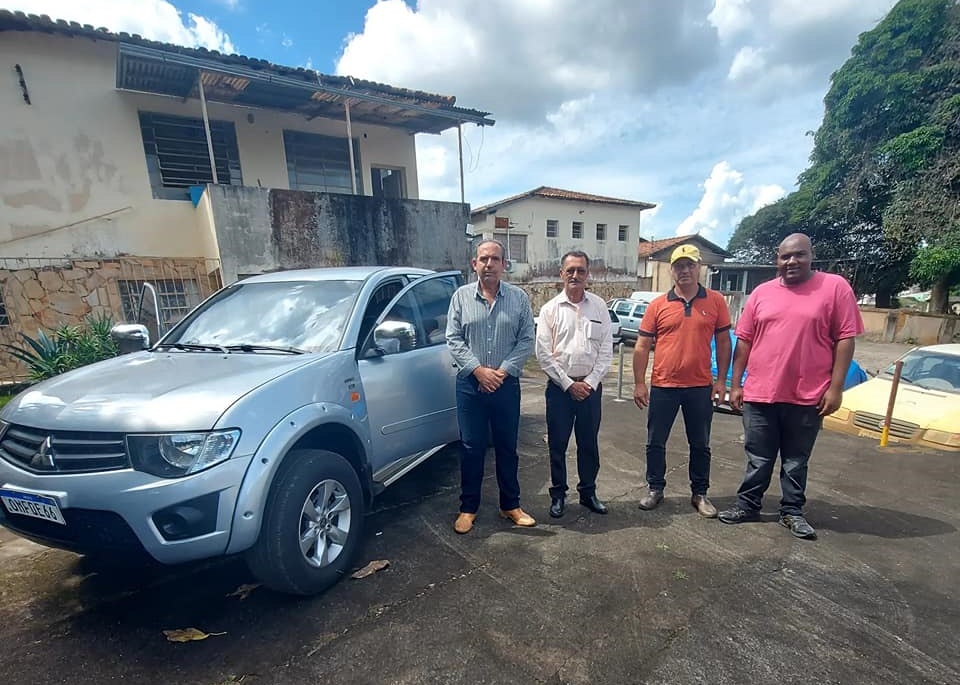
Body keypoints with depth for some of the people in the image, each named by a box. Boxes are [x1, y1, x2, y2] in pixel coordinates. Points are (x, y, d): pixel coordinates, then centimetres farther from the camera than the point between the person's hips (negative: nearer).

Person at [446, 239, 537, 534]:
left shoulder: (519, 297, 2)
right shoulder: (461, 296, 2)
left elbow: (526, 340, -1)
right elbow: (453, 339, -2)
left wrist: (503, 371, -11)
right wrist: (478, 370, -12)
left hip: (506, 384, 1)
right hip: (470, 384, 0)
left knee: (507, 447, 12)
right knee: (471, 448, 8)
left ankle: (510, 505, 29)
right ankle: (468, 507, 23)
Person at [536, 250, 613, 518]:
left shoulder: (599, 307, 3)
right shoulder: (550, 309, -3)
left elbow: (606, 350, 1)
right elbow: (543, 354, -7)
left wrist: (590, 382, -8)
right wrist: (569, 384, -10)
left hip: (591, 387, 2)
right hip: (560, 387, -1)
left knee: (589, 443, 13)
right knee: (557, 444, 8)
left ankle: (588, 492, 31)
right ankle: (558, 494, 25)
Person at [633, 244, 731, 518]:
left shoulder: (716, 301, 0)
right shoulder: (658, 305, -2)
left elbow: (723, 342, 6)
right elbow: (642, 347, -1)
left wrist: (721, 379, 0)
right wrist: (639, 384, -5)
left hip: (701, 387, 1)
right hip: (663, 387, 0)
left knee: (700, 445, 14)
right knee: (655, 442, 9)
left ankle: (699, 494, 31)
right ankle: (655, 489, 28)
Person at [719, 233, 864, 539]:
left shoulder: (835, 287, -2)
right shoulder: (761, 292, 5)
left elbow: (845, 339, -4)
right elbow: (744, 340, 6)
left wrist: (835, 387, -9)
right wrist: (736, 383, 4)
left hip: (807, 396, -1)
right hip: (760, 393, 2)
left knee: (796, 460, 14)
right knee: (758, 458, 12)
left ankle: (792, 511, 29)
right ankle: (747, 505, 25)